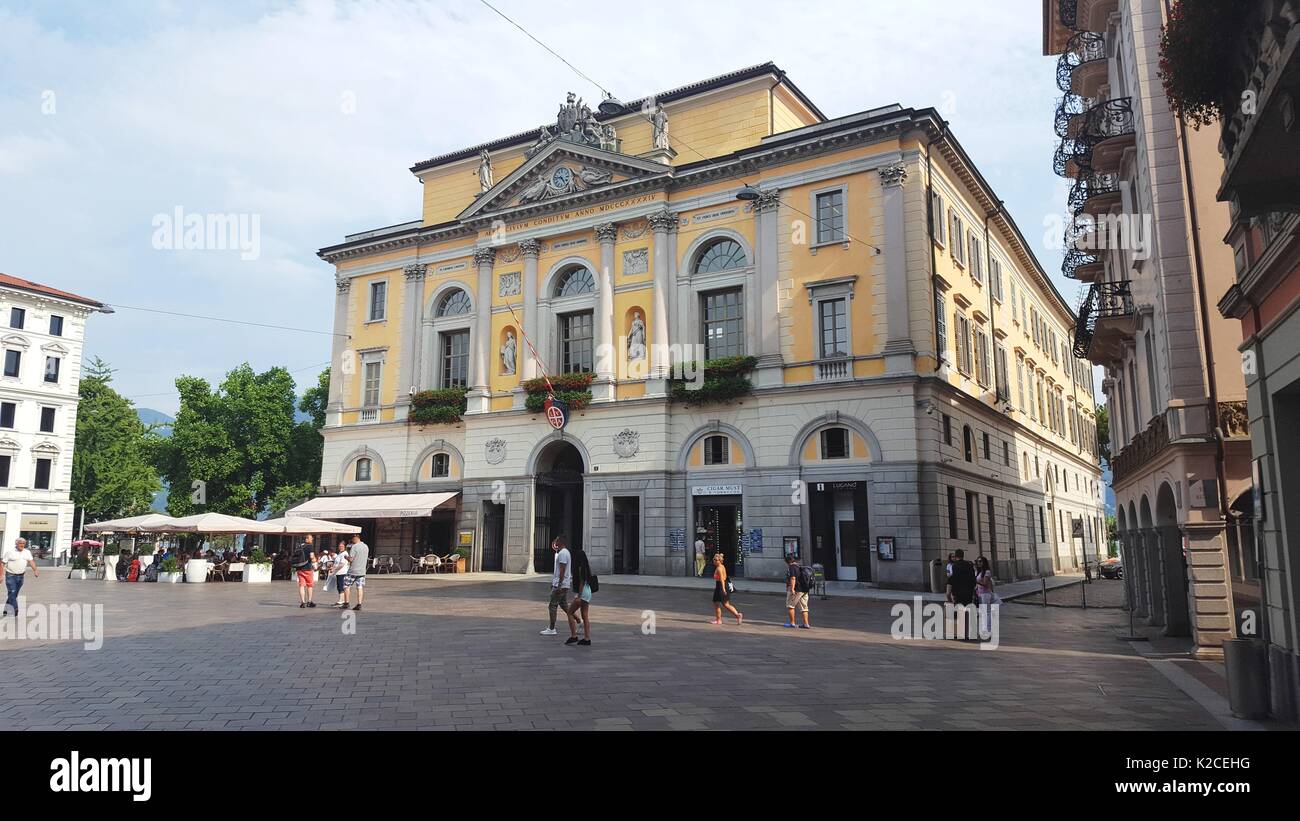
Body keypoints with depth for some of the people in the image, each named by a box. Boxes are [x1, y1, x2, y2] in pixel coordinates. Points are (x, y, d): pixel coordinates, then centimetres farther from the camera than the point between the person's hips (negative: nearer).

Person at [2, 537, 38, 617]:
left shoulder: (27, 552, 7)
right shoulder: (9, 551, -6)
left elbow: (31, 561, 1)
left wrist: (35, 570, -14)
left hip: (21, 576, 4)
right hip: (11, 575, -4)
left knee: (14, 594, 10)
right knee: (12, 593, -11)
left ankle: (6, 610, 25)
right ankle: (15, 611, -14)